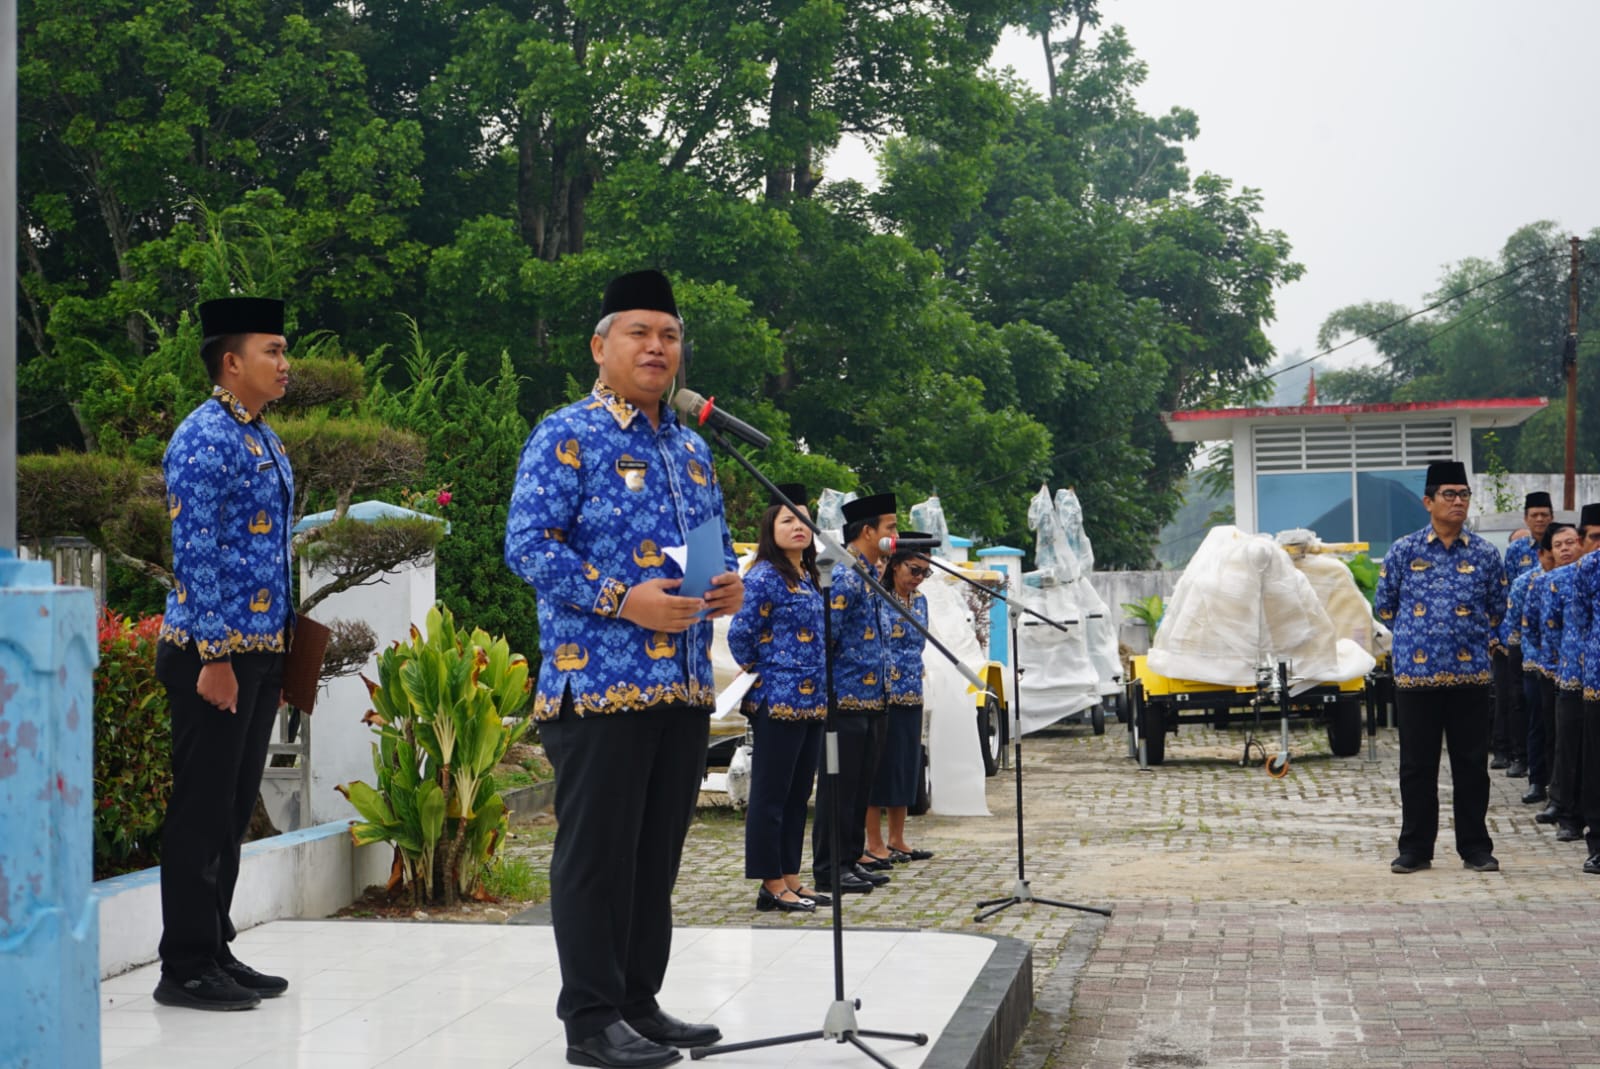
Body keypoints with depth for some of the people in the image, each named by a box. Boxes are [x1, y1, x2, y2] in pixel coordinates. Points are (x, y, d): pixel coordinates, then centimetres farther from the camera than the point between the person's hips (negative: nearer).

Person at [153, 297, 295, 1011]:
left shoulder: (263, 439, 15)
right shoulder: (205, 440, -13)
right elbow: (195, 554, -19)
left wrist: (282, 640, 18)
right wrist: (215, 657, -21)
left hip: (262, 650, 9)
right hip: (214, 653, -9)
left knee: (233, 810, 14)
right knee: (201, 813, -2)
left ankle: (216, 951, 23)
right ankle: (186, 970, 5)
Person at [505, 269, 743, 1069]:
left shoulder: (691, 449, 18)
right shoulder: (567, 437, -5)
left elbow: (716, 545, 26)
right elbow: (527, 544, -13)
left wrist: (727, 586, 2)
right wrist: (623, 599, -20)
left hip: (685, 685, 8)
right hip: (600, 683, -8)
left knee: (657, 853, 12)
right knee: (597, 853, -3)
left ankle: (640, 1004, 21)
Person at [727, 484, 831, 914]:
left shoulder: (809, 579, 15)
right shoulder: (764, 576, -10)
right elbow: (740, 634, -13)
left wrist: (823, 691, 15)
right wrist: (758, 676, -3)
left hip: (812, 701, 8)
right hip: (778, 701, -8)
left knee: (798, 794, 12)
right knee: (771, 794, -1)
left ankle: (790, 879, 19)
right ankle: (772, 886, 3)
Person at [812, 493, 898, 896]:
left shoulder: (876, 574, 15)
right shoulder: (842, 576, -15)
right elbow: (826, 635, -19)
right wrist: (831, 682, -12)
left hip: (874, 698, 9)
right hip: (847, 697, -9)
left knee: (862, 784, 13)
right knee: (839, 785, -3)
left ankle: (852, 859, 21)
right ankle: (828, 867, 3)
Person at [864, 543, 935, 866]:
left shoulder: (919, 600, 13)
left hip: (911, 697, 8)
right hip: (883, 695, -8)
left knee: (906, 767, 11)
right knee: (880, 766, -3)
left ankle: (896, 840, 19)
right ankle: (874, 844, 3)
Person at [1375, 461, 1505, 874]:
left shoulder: (1485, 554, 4)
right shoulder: (1403, 552, 1)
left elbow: (1498, 610, 14)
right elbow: (1384, 606, 10)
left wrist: (1474, 635, 9)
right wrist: (1414, 633, 10)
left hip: (1470, 674, 1)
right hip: (1416, 674, -1)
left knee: (1472, 763, 6)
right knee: (1417, 765, 6)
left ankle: (1476, 847, 15)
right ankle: (1415, 848, 14)